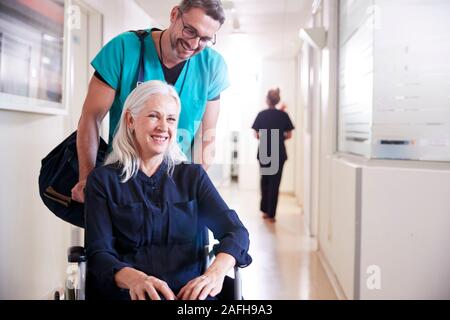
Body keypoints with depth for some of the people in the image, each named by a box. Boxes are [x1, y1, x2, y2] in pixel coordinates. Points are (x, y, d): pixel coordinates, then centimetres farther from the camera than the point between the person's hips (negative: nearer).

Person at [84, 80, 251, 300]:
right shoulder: (103, 180, 8)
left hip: (188, 292, 3)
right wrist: (134, 278, -25)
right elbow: (99, 253, -2)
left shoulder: (193, 176, 13)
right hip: (127, 293, -2)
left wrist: (216, 271, -21)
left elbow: (235, 231, 1)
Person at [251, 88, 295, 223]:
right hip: (278, 153, -1)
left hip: (264, 152, 1)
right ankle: (271, 214, 4)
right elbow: (289, 135, 1)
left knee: (265, 180, 17)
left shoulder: (262, 114, -3)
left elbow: (256, 135, 0)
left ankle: (265, 210, 20)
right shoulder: (283, 115, -3)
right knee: (275, 183, 4)